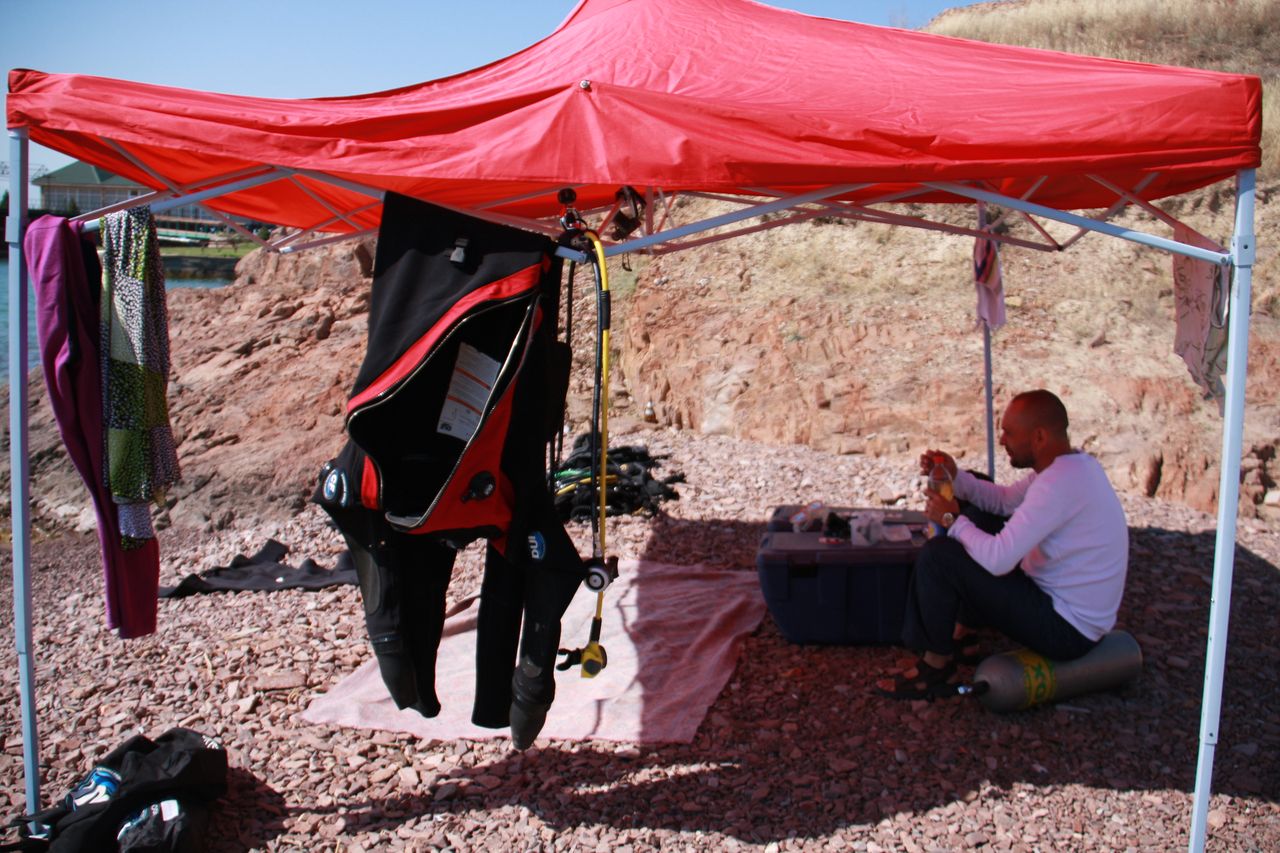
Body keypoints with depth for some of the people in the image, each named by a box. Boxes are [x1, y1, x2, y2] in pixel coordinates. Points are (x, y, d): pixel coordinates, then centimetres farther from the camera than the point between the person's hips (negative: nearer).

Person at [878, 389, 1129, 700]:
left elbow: (998, 559, -30)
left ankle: (938, 665, 1)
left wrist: (952, 520, -13)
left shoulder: (1060, 482, -28)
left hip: (1067, 629, -10)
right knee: (978, 517, 17)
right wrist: (954, 476, 3)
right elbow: (1005, 500, 17)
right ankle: (963, 633, 20)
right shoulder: (1071, 463, 3)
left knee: (938, 555, -18)